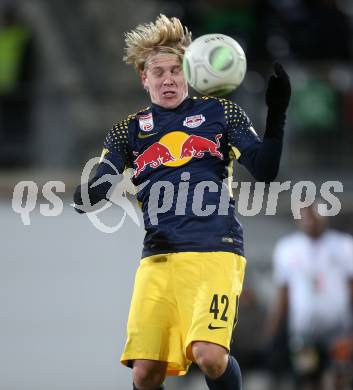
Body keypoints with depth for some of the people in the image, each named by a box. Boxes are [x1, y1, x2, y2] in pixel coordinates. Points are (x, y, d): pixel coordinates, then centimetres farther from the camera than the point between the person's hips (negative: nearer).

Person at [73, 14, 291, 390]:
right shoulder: (129, 130, 15)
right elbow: (85, 198, 8)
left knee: (210, 356, -24)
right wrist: (90, 192, -17)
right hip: (158, 257, 2)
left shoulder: (220, 113, 11)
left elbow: (264, 170, 5)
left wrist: (276, 115, -10)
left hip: (214, 250, -2)